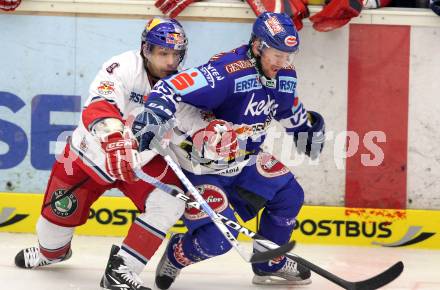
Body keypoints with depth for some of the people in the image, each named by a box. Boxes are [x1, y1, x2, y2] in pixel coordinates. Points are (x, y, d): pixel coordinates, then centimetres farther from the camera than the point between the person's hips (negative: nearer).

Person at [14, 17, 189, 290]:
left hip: (144, 160, 3)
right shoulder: (125, 67, -29)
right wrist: (115, 140, -63)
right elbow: (99, 107, -45)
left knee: (171, 201, -22)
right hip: (92, 152, -3)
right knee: (62, 209, 8)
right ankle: (51, 251, 48)